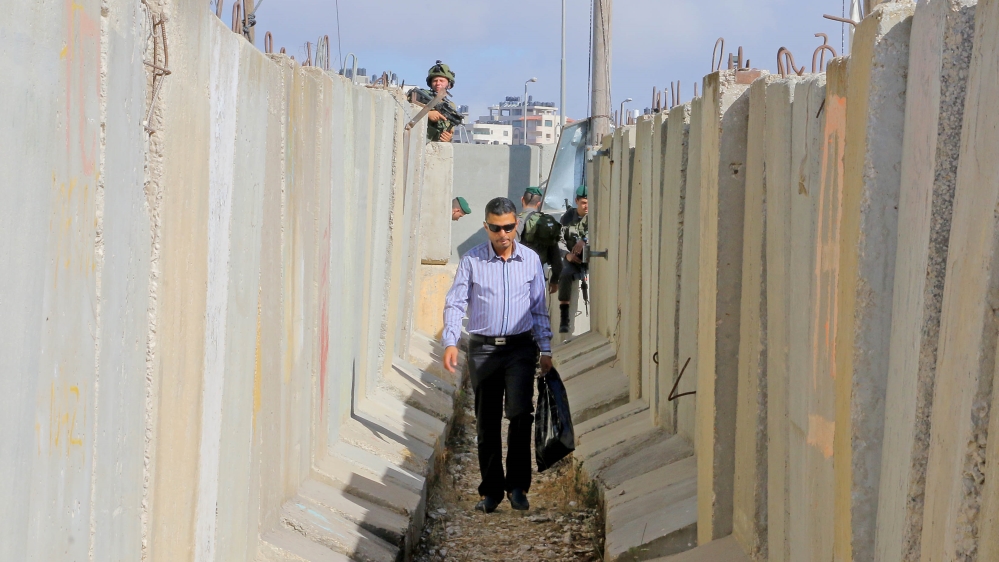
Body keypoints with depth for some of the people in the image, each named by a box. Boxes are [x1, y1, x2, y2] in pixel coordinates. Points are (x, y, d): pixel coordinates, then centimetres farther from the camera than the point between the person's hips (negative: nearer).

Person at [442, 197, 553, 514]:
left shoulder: (531, 260, 7)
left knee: (520, 412, -17)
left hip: (520, 347, 0)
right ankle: (491, 489, 15)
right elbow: (455, 303, 0)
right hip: (483, 348, 0)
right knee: (487, 421, 5)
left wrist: (545, 349, 10)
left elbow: (539, 307, 13)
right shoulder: (472, 260, 2)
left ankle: (517, 484, -7)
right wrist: (450, 342, -14)